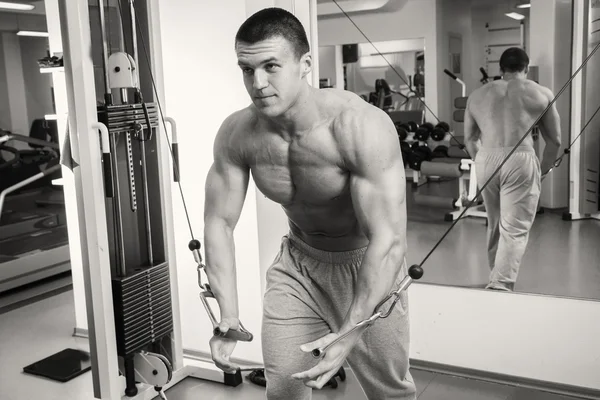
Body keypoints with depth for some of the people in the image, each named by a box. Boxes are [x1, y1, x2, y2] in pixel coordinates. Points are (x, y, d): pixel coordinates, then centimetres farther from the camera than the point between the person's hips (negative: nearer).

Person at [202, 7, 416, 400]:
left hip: (368, 265, -3)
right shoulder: (237, 135, -17)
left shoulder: (361, 127, -32)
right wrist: (229, 317, -19)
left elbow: (388, 240, -33)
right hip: (298, 263, 3)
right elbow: (219, 223, -9)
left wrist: (349, 334, -38)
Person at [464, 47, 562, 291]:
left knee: (495, 225, 20)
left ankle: (497, 278, 34)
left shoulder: (477, 95, 17)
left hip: (485, 161, 4)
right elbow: (554, 140, 15)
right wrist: (543, 169, 28)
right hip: (520, 161, -4)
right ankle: (500, 286, -15)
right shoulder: (542, 94, 11)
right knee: (515, 230, -2)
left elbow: (469, 139, 23)